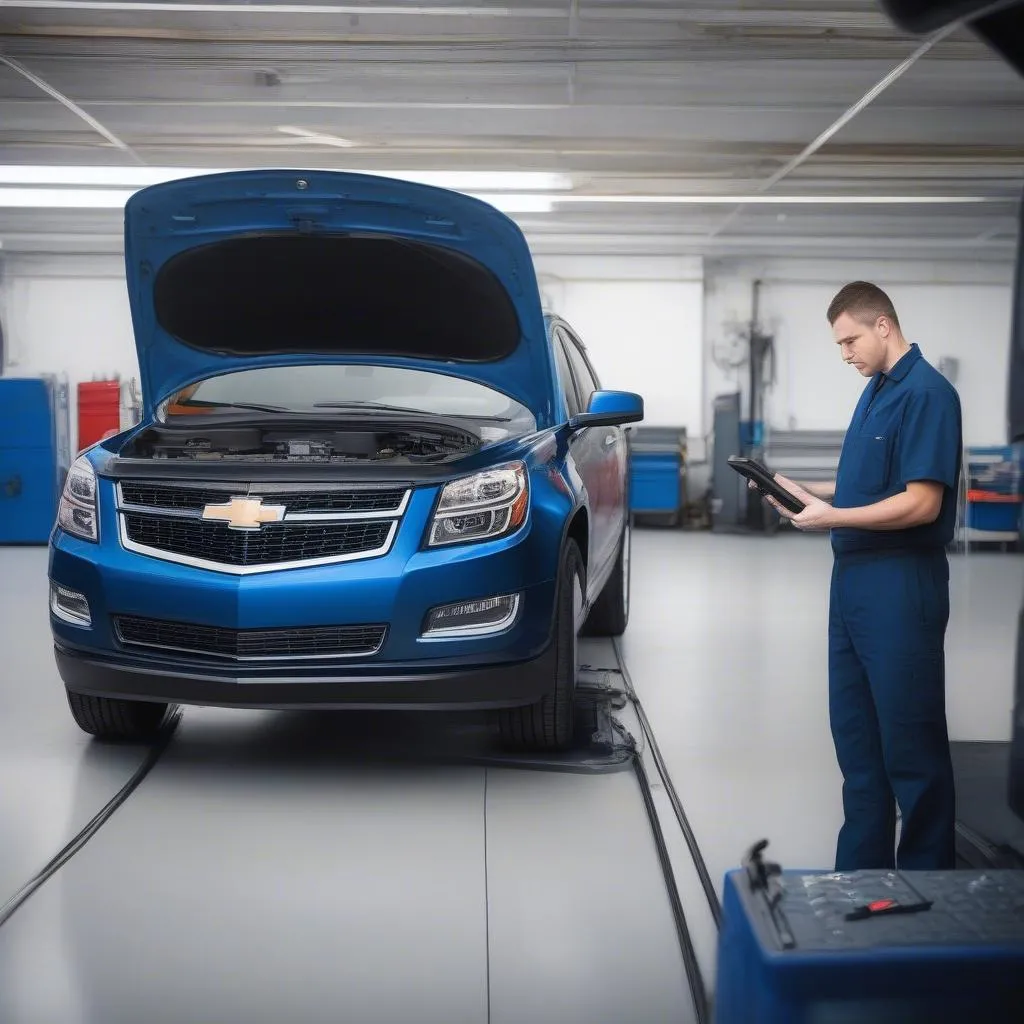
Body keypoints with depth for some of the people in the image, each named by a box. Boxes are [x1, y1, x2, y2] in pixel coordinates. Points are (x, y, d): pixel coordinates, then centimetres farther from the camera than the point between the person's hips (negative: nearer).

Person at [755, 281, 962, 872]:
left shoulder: (926, 393, -14)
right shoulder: (876, 390, 15)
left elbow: (921, 503, -20)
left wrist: (834, 518, -17)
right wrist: (803, 495, 8)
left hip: (902, 586, -9)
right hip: (855, 578, 10)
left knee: (910, 742, -1)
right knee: (856, 734, 14)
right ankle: (862, 869, 23)